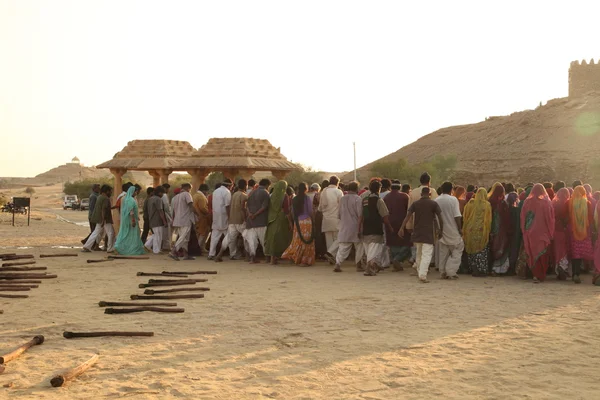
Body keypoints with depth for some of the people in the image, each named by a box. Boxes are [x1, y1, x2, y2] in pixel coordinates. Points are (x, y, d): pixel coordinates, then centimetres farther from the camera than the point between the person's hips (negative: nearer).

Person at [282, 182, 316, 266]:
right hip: (306, 221, -5)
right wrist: (312, 219, 4)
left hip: (297, 221, 5)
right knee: (307, 241, 1)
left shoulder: (294, 199, 6)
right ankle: (304, 261, 2)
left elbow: (292, 212, 9)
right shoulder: (308, 198, -7)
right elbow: (310, 211, -8)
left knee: (298, 240, 14)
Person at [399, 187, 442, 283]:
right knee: (426, 254, -7)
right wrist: (441, 231, 5)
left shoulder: (415, 204, 5)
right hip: (428, 233, -4)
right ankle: (423, 275, -19)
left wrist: (402, 228, -8)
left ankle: (419, 272, 32)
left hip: (417, 232, 4)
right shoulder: (433, 204, -1)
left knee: (419, 253, 20)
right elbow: (440, 218, -4)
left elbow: (408, 216, -5)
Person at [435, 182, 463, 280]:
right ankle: (451, 271, -3)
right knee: (457, 250, 7)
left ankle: (443, 273, 13)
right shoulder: (453, 199, -11)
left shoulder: (436, 201, 1)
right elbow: (457, 216, -14)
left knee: (442, 253, 11)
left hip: (440, 230, 4)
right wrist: (460, 228, -4)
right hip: (452, 231, -4)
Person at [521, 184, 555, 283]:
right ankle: (541, 276, 12)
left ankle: (536, 274, 1)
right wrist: (551, 233, 0)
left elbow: (523, 217, 1)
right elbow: (551, 219, -5)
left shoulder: (528, 202, -2)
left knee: (533, 254, 8)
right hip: (544, 233, -1)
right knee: (543, 254, 9)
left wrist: (525, 231, 10)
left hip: (530, 233, 1)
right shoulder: (547, 202, -6)